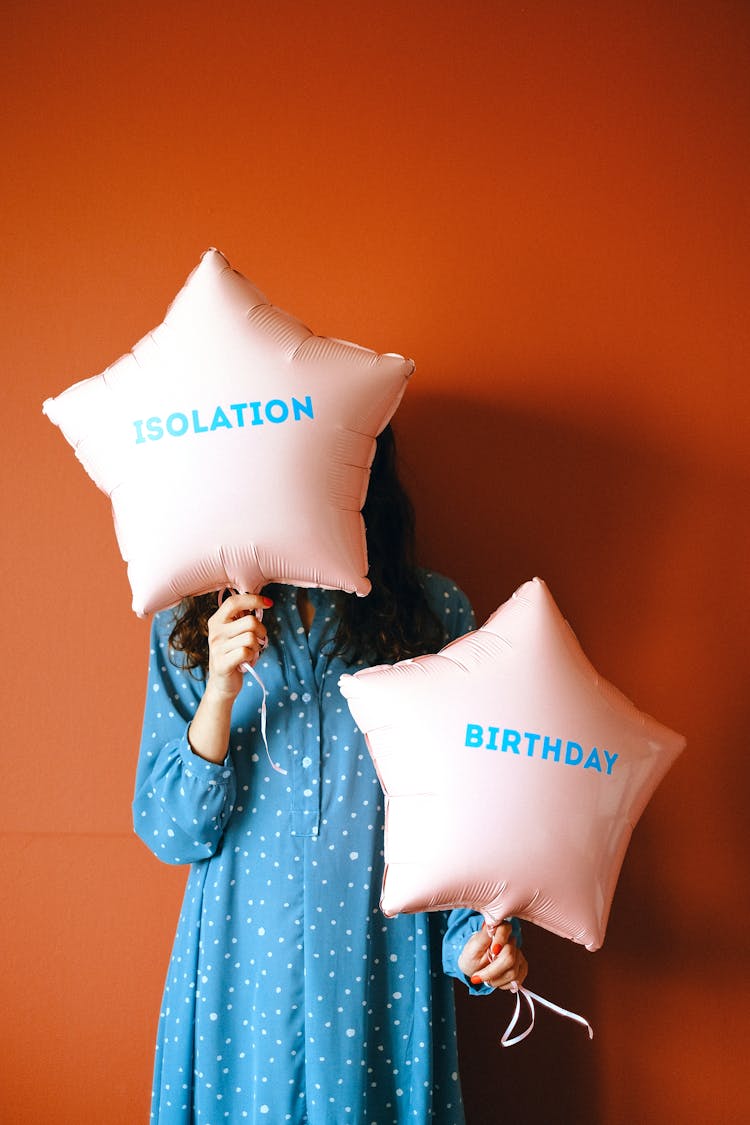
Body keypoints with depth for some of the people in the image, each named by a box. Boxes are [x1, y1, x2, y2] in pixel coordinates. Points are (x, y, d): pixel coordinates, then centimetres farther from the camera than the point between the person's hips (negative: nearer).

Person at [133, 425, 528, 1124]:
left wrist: (475, 930, -10)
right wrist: (221, 690, -19)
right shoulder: (190, 625, -1)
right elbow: (171, 833, -6)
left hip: (384, 959, 0)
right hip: (245, 957, 0)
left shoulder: (433, 611, -2)